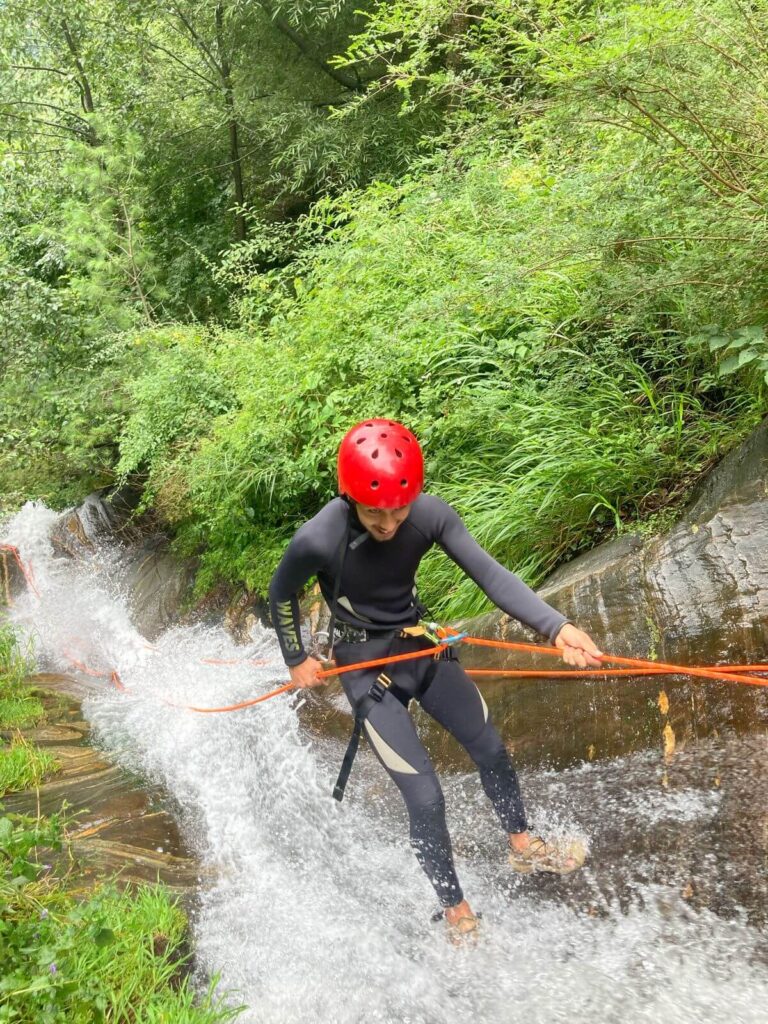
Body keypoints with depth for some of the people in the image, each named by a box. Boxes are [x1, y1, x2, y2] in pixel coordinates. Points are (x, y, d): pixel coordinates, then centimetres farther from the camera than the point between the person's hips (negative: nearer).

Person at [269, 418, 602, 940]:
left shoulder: (430, 514, -20)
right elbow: (281, 595, -7)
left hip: (420, 645, 5)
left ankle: (524, 847, 43)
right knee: (426, 799, -6)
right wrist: (296, 659, 2)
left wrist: (557, 626, -38)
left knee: (491, 749, 15)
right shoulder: (317, 541, -28)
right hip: (366, 664, -4)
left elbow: (490, 573, -25)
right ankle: (458, 914, 20)